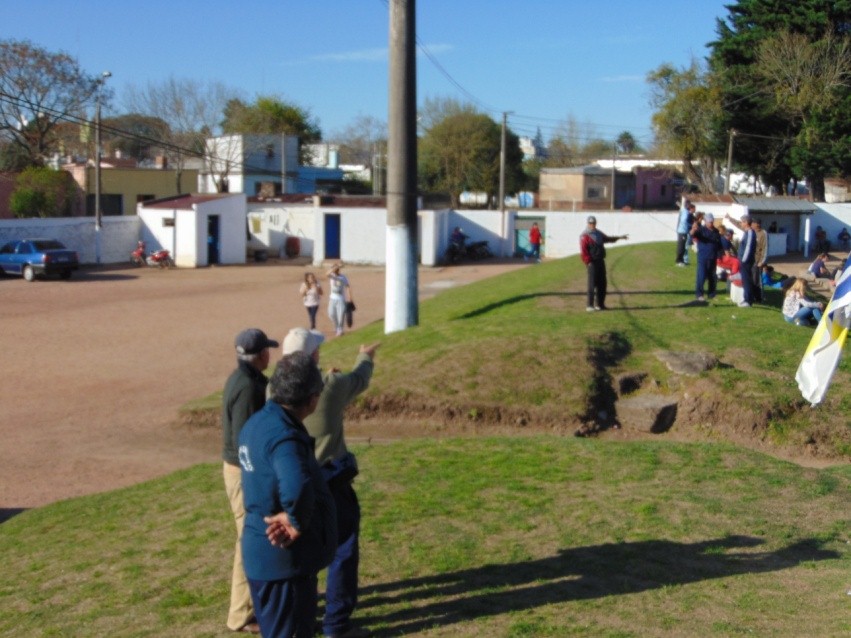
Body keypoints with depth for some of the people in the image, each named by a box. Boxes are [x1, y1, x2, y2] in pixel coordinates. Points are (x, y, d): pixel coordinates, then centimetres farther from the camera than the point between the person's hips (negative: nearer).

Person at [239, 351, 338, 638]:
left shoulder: (259, 421, 5)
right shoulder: (284, 436, -25)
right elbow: (298, 488, -42)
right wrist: (297, 523, -27)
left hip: (264, 550, 9)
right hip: (284, 555, -9)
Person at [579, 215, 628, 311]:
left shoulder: (598, 234, 17)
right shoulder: (585, 236, -10)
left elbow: (608, 239, 33)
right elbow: (583, 251, -16)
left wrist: (619, 237, 27)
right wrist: (588, 262, -21)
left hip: (600, 261, 8)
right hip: (592, 263, -8)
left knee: (602, 284, 10)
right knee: (592, 284, -9)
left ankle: (600, 304, 19)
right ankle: (590, 306, -6)